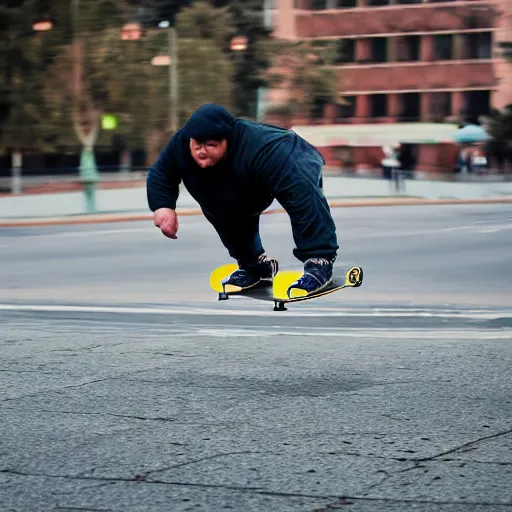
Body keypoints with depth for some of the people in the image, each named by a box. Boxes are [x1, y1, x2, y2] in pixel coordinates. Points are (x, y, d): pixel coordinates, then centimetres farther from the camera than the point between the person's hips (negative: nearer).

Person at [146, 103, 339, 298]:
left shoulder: (260, 150, -45)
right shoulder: (180, 144, -26)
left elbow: (297, 191, -50)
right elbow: (160, 175, -7)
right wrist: (163, 206, -26)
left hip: (297, 163, -8)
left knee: (304, 186, -37)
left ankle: (319, 261, -32)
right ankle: (255, 264, 22)